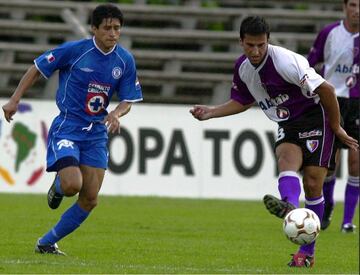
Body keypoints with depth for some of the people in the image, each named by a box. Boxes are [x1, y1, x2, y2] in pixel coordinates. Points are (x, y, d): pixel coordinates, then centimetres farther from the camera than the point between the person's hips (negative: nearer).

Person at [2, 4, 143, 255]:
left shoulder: (125, 60, 0)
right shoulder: (74, 50, -12)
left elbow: (128, 100, 6)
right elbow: (37, 69, -1)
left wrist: (116, 114, -17)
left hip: (97, 132, 5)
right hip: (67, 128, -5)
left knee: (90, 200, 1)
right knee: (72, 185, -24)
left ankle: (47, 244, 16)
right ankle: (58, 187, 15)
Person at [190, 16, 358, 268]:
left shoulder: (285, 62, -24)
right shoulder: (243, 67, 0)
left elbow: (326, 90, -20)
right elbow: (243, 102, 20)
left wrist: (337, 128, -12)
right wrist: (210, 112, 7)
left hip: (315, 117, -6)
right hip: (287, 125, 6)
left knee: (312, 183, -10)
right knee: (286, 159, -26)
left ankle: (308, 251, -6)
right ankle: (290, 207, -55)